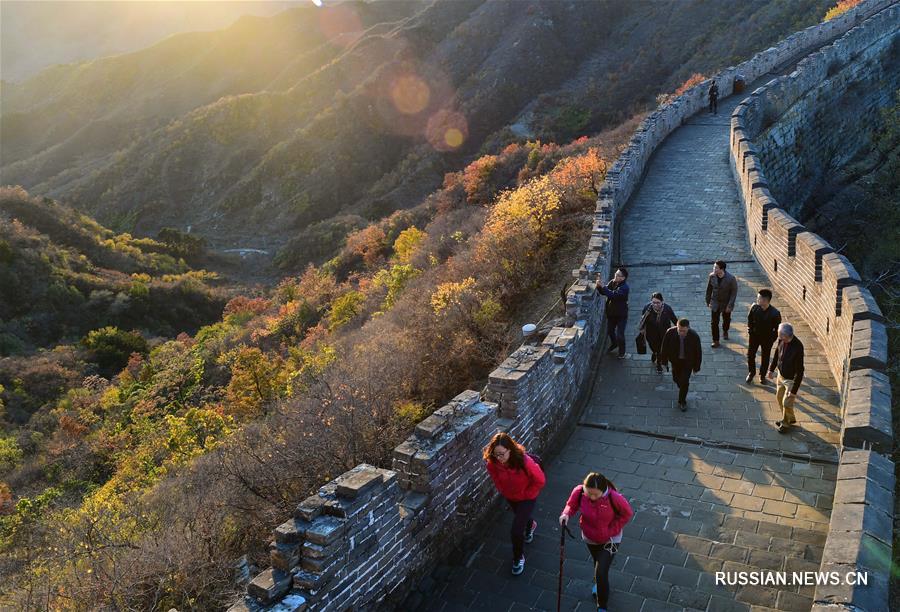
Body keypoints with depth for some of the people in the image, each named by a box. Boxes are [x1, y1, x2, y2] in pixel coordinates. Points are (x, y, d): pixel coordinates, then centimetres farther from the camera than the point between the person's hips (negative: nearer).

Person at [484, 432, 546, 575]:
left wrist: (526, 495, -14)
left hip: (527, 498, -5)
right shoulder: (492, 463, -27)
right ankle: (531, 525, 69)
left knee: (516, 532, -9)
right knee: (520, 517, 32)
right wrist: (504, 491, -2)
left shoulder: (524, 462, -40)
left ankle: (519, 558, 22)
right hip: (510, 497, 5)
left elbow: (540, 481, -23)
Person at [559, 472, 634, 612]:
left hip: (609, 539, -3)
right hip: (589, 537, 3)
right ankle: (599, 584, 61)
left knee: (601, 572, -9)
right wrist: (566, 514, -29)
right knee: (598, 563, 29)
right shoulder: (579, 492, -28)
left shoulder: (614, 497, -35)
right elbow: (572, 505, -8)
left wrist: (612, 530, -19)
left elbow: (627, 514, -16)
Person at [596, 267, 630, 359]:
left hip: (621, 314, -7)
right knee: (610, 331, 23)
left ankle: (622, 352, 23)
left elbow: (613, 294, -38)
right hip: (611, 313, 7)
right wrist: (599, 286, -25)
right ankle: (614, 344, 52)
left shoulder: (624, 287, -26)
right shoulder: (612, 282, -3)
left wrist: (602, 286, -40)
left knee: (620, 334, 0)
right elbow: (603, 292, -5)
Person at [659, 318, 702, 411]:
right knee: (676, 378, 20)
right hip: (675, 360, 2)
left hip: (688, 361, -2)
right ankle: (683, 390, 54)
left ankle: (682, 401, 19)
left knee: (684, 382, -3)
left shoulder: (694, 336, -28)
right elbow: (664, 347, -10)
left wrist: (696, 367, -6)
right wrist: (664, 360, -1)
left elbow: (698, 352, -13)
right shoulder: (670, 332, -26)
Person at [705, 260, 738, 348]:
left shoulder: (731, 279, -24)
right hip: (715, 303, 1)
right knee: (714, 322, 1)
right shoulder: (712, 276, -14)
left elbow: (734, 292, -16)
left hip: (726, 304, -1)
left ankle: (725, 331, 52)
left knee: (726, 320, 22)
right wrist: (708, 301, 3)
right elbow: (709, 289, -1)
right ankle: (715, 340, 13)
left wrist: (730, 305, -17)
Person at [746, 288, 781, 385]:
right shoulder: (754, 307, -17)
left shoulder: (775, 313, -26)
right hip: (754, 335, 2)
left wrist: (772, 338, -13)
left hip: (767, 338, -2)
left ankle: (762, 375, 38)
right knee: (750, 355, 13)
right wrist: (749, 328, 2)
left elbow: (778, 328, -13)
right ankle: (751, 373, 38)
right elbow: (749, 318, 3)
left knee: (765, 357, 16)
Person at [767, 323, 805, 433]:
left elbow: (799, 371, -28)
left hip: (791, 379, -7)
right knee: (779, 398, 22)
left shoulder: (797, 347, -34)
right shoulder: (781, 340, -14)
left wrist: (794, 390, -24)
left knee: (787, 403, 6)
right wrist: (771, 369, 17)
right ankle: (789, 419, 44)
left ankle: (786, 423, 32)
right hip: (781, 375, 7)